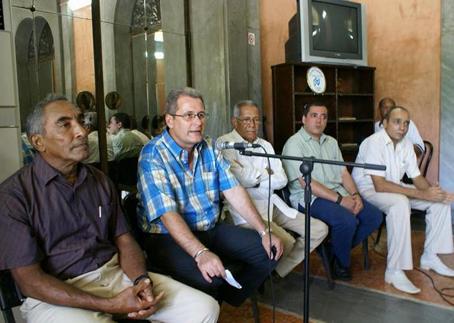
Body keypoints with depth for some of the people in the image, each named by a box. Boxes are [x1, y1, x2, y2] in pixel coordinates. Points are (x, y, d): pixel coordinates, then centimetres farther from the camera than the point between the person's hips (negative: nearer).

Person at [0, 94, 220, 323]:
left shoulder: (99, 181, 11)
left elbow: (123, 240, 10)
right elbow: (30, 281, -10)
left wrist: (142, 280, -11)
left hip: (115, 273, 5)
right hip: (57, 296, -5)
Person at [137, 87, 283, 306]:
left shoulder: (210, 149, 5)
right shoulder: (153, 156, -15)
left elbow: (233, 190, 1)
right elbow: (167, 213, -25)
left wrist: (264, 232, -7)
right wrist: (201, 253, -37)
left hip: (211, 229, 7)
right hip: (168, 237, -7)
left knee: (269, 251, 0)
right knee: (209, 277, -33)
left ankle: (227, 298, 19)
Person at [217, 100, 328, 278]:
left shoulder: (265, 145, 17)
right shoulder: (225, 143, -3)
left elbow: (282, 180, 5)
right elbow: (240, 177, -18)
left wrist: (254, 179, -9)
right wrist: (266, 172, -1)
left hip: (272, 204, 8)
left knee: (319, 229, 1)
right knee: (286, 243, -27)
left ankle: (278, 272, 10)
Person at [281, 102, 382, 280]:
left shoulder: (331, 142, 17)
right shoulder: (294, 144, -8)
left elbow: (343, 172, 15)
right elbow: (306, 183, -17)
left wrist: (355, 195, -5)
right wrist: (340, 200, -19)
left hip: (338, 193, 8)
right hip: (310, 198, -8)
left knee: (374, 216, -5)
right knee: (347, 221, -29)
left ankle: (337, 250, 11)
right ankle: (340, 263, 1)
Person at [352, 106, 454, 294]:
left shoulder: (406, 143, 2)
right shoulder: (374, 143, -23)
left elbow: (416, 177, 5)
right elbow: (379, 185, -31)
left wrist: (430, 191, -20)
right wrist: (422, 194, -32)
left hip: (394, 188, 9)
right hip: (368, 190, -8)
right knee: (400, 203, -37)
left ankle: (430, 257, 11)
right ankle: (394, 271, -29)